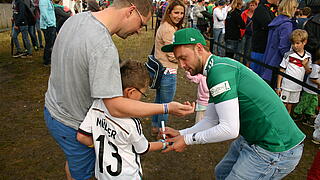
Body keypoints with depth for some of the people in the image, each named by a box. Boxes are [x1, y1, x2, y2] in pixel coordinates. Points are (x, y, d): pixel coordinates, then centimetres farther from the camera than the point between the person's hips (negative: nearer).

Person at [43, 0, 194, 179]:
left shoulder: (77, 18, -7)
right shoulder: (104, 47, -35)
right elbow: (116, 108, -34)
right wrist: (167, 108, -28)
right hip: (71, 125, -8)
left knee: (74, 160, 33)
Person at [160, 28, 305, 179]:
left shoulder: (219, 70, -23)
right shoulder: (219, 66, 9)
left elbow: (230, 129, -26)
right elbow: (211, 120, 10)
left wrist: (187, 140, -15)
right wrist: (180, 134, 2)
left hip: (275, 149, -10)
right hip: (253, 138, 10)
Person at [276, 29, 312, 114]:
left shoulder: (308, 56, 4)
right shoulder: (288, 55, -8)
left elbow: (308, 72, 14)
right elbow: (281, 71, -6)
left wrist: (306, 66, -9)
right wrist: (278, 87, -8)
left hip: (297, 87, 4)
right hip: (286, 86, -4)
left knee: (289, 106, 14)